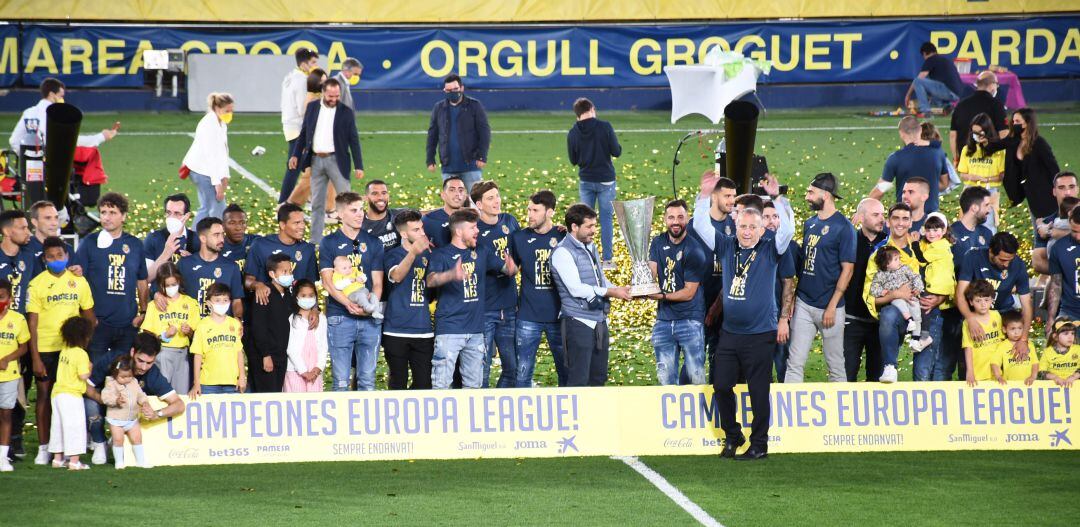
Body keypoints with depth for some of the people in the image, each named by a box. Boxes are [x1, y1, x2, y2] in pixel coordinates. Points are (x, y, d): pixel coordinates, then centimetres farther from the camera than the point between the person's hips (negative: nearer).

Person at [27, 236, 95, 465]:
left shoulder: (78, 281, 4)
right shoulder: (37, 284, -4)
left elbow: (89, 316, 11)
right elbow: (32, 322, -5)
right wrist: (35, 358, -10)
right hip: (45, 349, -2)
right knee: (45, 396, 2)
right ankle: (43, 448, 8)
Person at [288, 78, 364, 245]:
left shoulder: (346, 112, -4)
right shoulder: (312, 107, 5)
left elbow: (354, 140, -3)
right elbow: (304, 133, 12)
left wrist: (358, 166, -6)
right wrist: (296, 155, 7)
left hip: (336, 160, -3)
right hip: (316, 160, 3)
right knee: (317, 204, 8)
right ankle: (315, 241, 13)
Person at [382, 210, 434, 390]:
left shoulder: (428, 255, 11)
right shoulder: (393, 255, -3)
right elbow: (396, 276, -27)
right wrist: (413, 252, -42)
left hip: (423, 330, 4)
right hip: (397, 330, -4)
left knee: (424, 383, 4)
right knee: (398, 383, 0)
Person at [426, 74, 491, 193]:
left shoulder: (474, 106, 0)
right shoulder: (439, 108, 10)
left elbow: (484, 132, -3)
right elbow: (432, 135, 13)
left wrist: (482, 156, -11)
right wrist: (430, 160, 8)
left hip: (471, 165, -3)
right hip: (448, 167, 3)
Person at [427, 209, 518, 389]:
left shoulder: (482, 252, 13)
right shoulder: (441, 255, -3)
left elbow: (508, 269, 13)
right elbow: (431, 281, -20)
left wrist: (511, 268, -13)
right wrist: (452, 275, -41)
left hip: (475, 329, 6)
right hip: (449, 329, -6)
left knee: (473, 384, 10)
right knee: (441, 384, -9)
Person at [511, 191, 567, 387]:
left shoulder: (563, 237, 0)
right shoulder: (519, 238, 2)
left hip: (558, 315, 0)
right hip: (528, 317, 0)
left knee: (566, 371, 7)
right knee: (523, 373, 0)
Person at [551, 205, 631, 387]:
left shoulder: (591, 248, 16)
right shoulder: (563, 252, -11)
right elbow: (576, 288, -18)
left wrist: (620, 290, 3)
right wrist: (611, 292, -16)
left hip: (599, 321, 9)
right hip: (578, 322, -9)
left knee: (598, 378, 11)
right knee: (579, 380, -9)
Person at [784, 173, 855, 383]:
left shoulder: (842, 226, -9)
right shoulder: (810, 224, 12)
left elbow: (847, 268, -11)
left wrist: (832, 306, -15)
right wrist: (794, 297, 8)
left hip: (829, 308, -6)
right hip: (804, 303, 6)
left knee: (836, 366, 3)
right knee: (794, 363, 2)